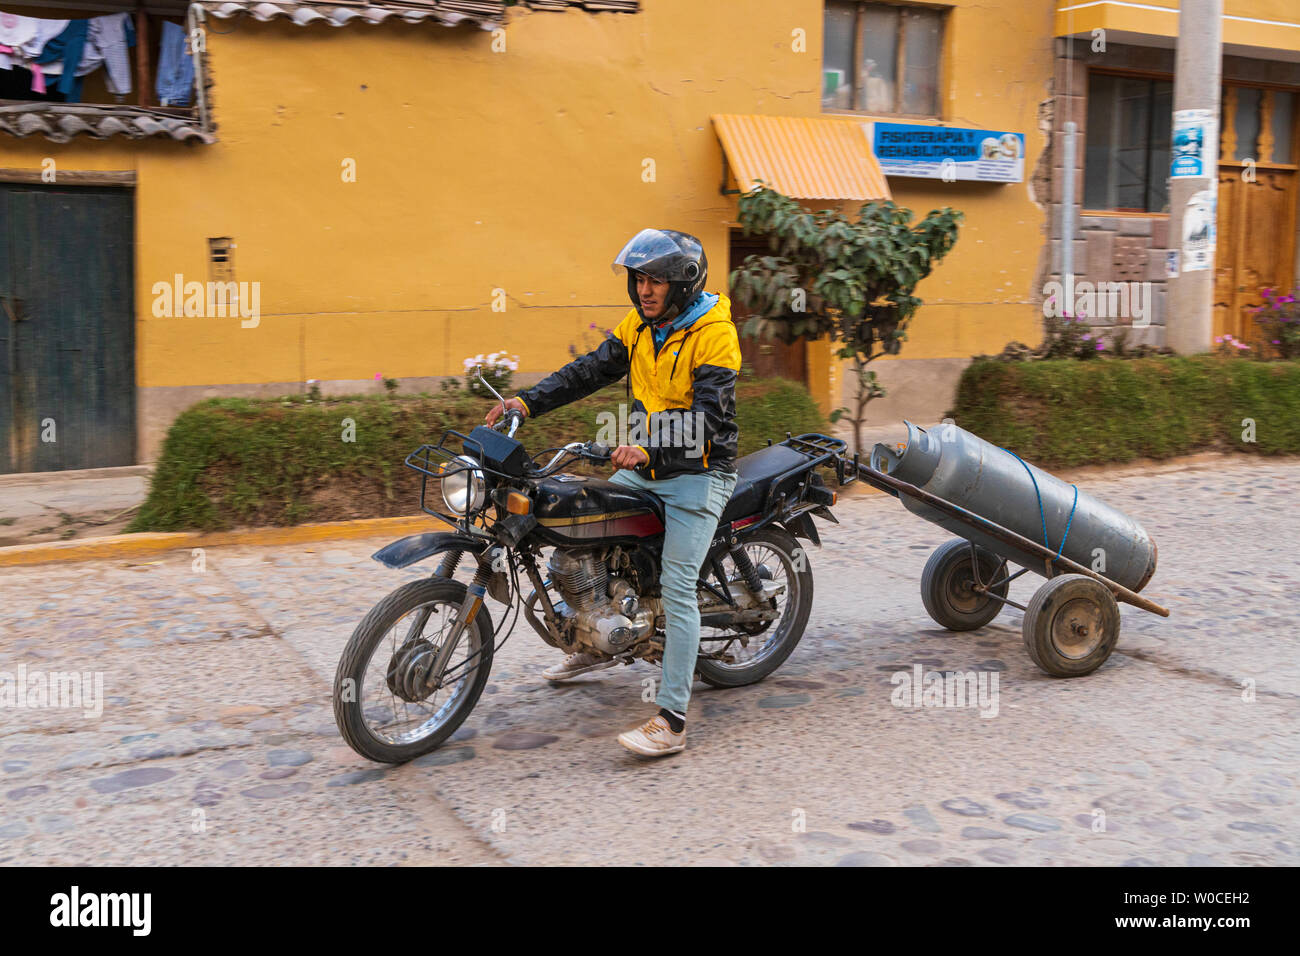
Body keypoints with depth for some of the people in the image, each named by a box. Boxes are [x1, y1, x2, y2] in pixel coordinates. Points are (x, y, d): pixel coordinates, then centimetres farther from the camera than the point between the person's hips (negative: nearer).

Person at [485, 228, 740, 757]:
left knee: (676, 589, -15)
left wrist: (649, 451, -38)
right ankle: (595, 642, 27)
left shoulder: (713, 333, -15)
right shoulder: (639, 325, 7)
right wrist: (527, 401, -6)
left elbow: (708, 417, -24)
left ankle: (672, 719, -13)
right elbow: (590, 371, 6)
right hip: (644, 467, 8)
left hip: (697, 474, -8)